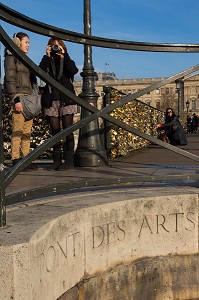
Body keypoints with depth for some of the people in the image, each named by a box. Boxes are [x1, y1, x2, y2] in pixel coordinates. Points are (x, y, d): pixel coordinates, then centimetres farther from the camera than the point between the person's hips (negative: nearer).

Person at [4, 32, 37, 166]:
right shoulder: (11, 57, 2)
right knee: (18, 130, -10)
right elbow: (9, 80, -8)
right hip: (19, 97, -7)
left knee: (27, 132, 3)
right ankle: (16, 159, -9)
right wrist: (16, 100, -17)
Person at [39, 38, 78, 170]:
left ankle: (69, 160, -7)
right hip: (51, 100, 2)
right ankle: (57, 160, 7)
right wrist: (47, 56, -5)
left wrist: (63, 55, -8)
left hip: (66, 99, -2)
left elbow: (74, 71, -10)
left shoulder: (67, 61, 13)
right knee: (55, 131, 3)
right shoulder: (47, 62, 15)